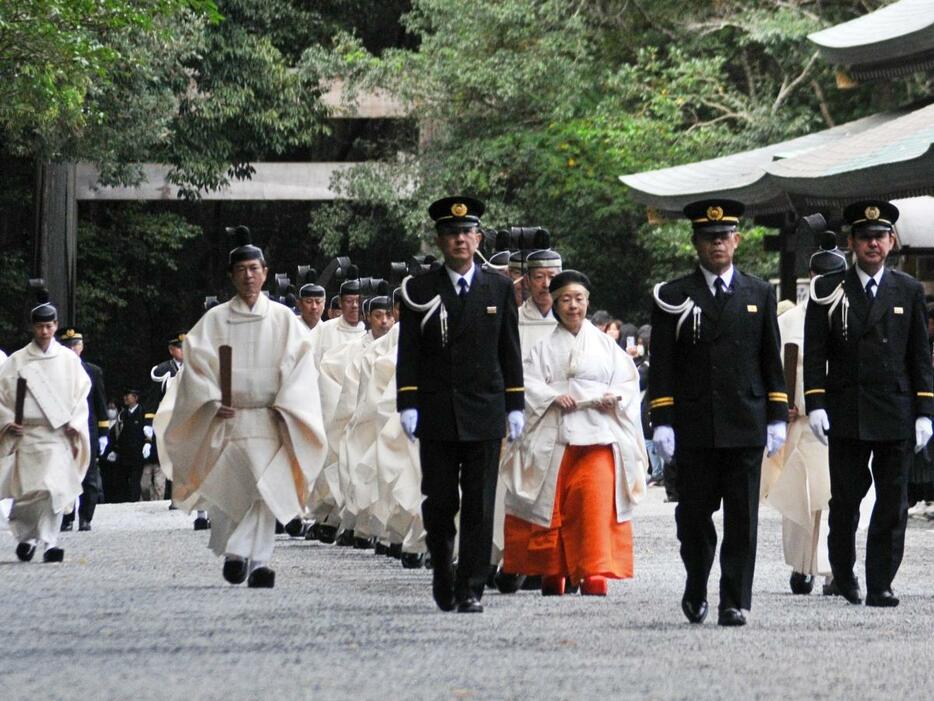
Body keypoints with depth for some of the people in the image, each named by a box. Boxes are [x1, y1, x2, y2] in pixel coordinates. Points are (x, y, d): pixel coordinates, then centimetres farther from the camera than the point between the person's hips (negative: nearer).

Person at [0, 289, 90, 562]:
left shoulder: (69, 360, 7)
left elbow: (81, 393, 10)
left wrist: (75, 423, -3)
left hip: (59, 435, -1)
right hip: (26, 435, 1)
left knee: (55, 488, -13)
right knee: (26, 491, 1)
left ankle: (48, 542, -12)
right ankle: (26, 536, 22)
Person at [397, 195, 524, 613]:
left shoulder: (499, 289, 8)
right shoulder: (420, 290, 4)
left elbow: (510, 352, 10)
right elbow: (408, 352, 2)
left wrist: (515, 406, 5)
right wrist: (407, 404, -7)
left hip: (484, 414, 0)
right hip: (436, 414, 0)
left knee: (479, 507, -2)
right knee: (439, 503, 3)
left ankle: (470, 590, 0)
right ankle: (442, 572, 24)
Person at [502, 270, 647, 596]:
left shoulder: (604, 344, 13)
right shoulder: (545, 348, 12)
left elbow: (628, 382, 11)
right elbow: (527, 382, 1)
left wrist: (613, 397, -9)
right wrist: (553, 397, -15)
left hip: (597, 433, -1)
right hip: (555, 435, 1)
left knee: (594, 497, -16)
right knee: (553, 503, 0)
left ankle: (593, 572, -16)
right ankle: (552, 571, 13)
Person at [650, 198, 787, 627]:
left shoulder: (759, 294, 10)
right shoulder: (673, 297, 5)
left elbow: (772, 361, 11)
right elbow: (662, 365, 2)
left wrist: (777, 417, 4)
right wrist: (661, 422, -6)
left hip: (746, 426, 1)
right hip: (693, 427, -1)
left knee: (742, 520, -2)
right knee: (694, 516, 5)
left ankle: (734, 602, 1)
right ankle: (696, 591, 26)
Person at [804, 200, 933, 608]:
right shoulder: (828, 290, 5)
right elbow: (814, 353, 2)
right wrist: (815, 404, -8)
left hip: (896, 415, 1)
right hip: (845, 415, -1)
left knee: (892, 503, -1)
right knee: (845, 501, 5)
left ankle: (880, 585, 3)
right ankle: (843, 575, 22)